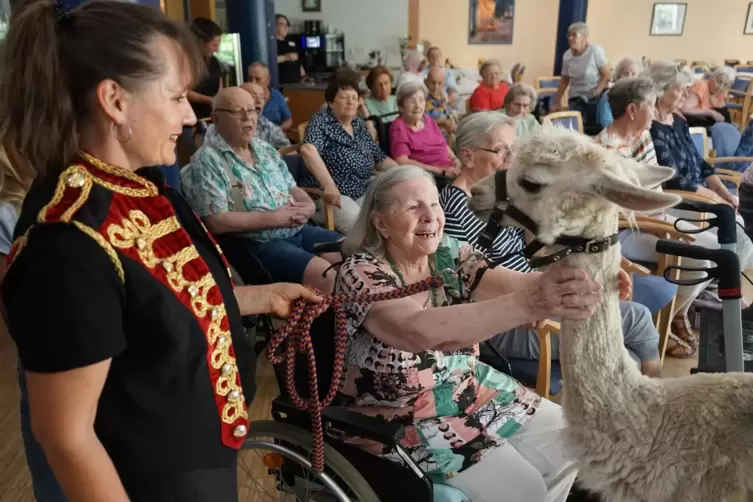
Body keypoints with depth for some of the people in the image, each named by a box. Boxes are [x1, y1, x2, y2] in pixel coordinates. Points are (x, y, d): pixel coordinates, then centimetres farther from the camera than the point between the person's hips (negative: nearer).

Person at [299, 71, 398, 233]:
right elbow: (308, 150, -27)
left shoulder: (359, 124, 13)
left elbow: (380, 158, 19)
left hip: (362, 193, 7)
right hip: (330, 195, -7)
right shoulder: (321, 121, -7)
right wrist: (329, 185, -38)